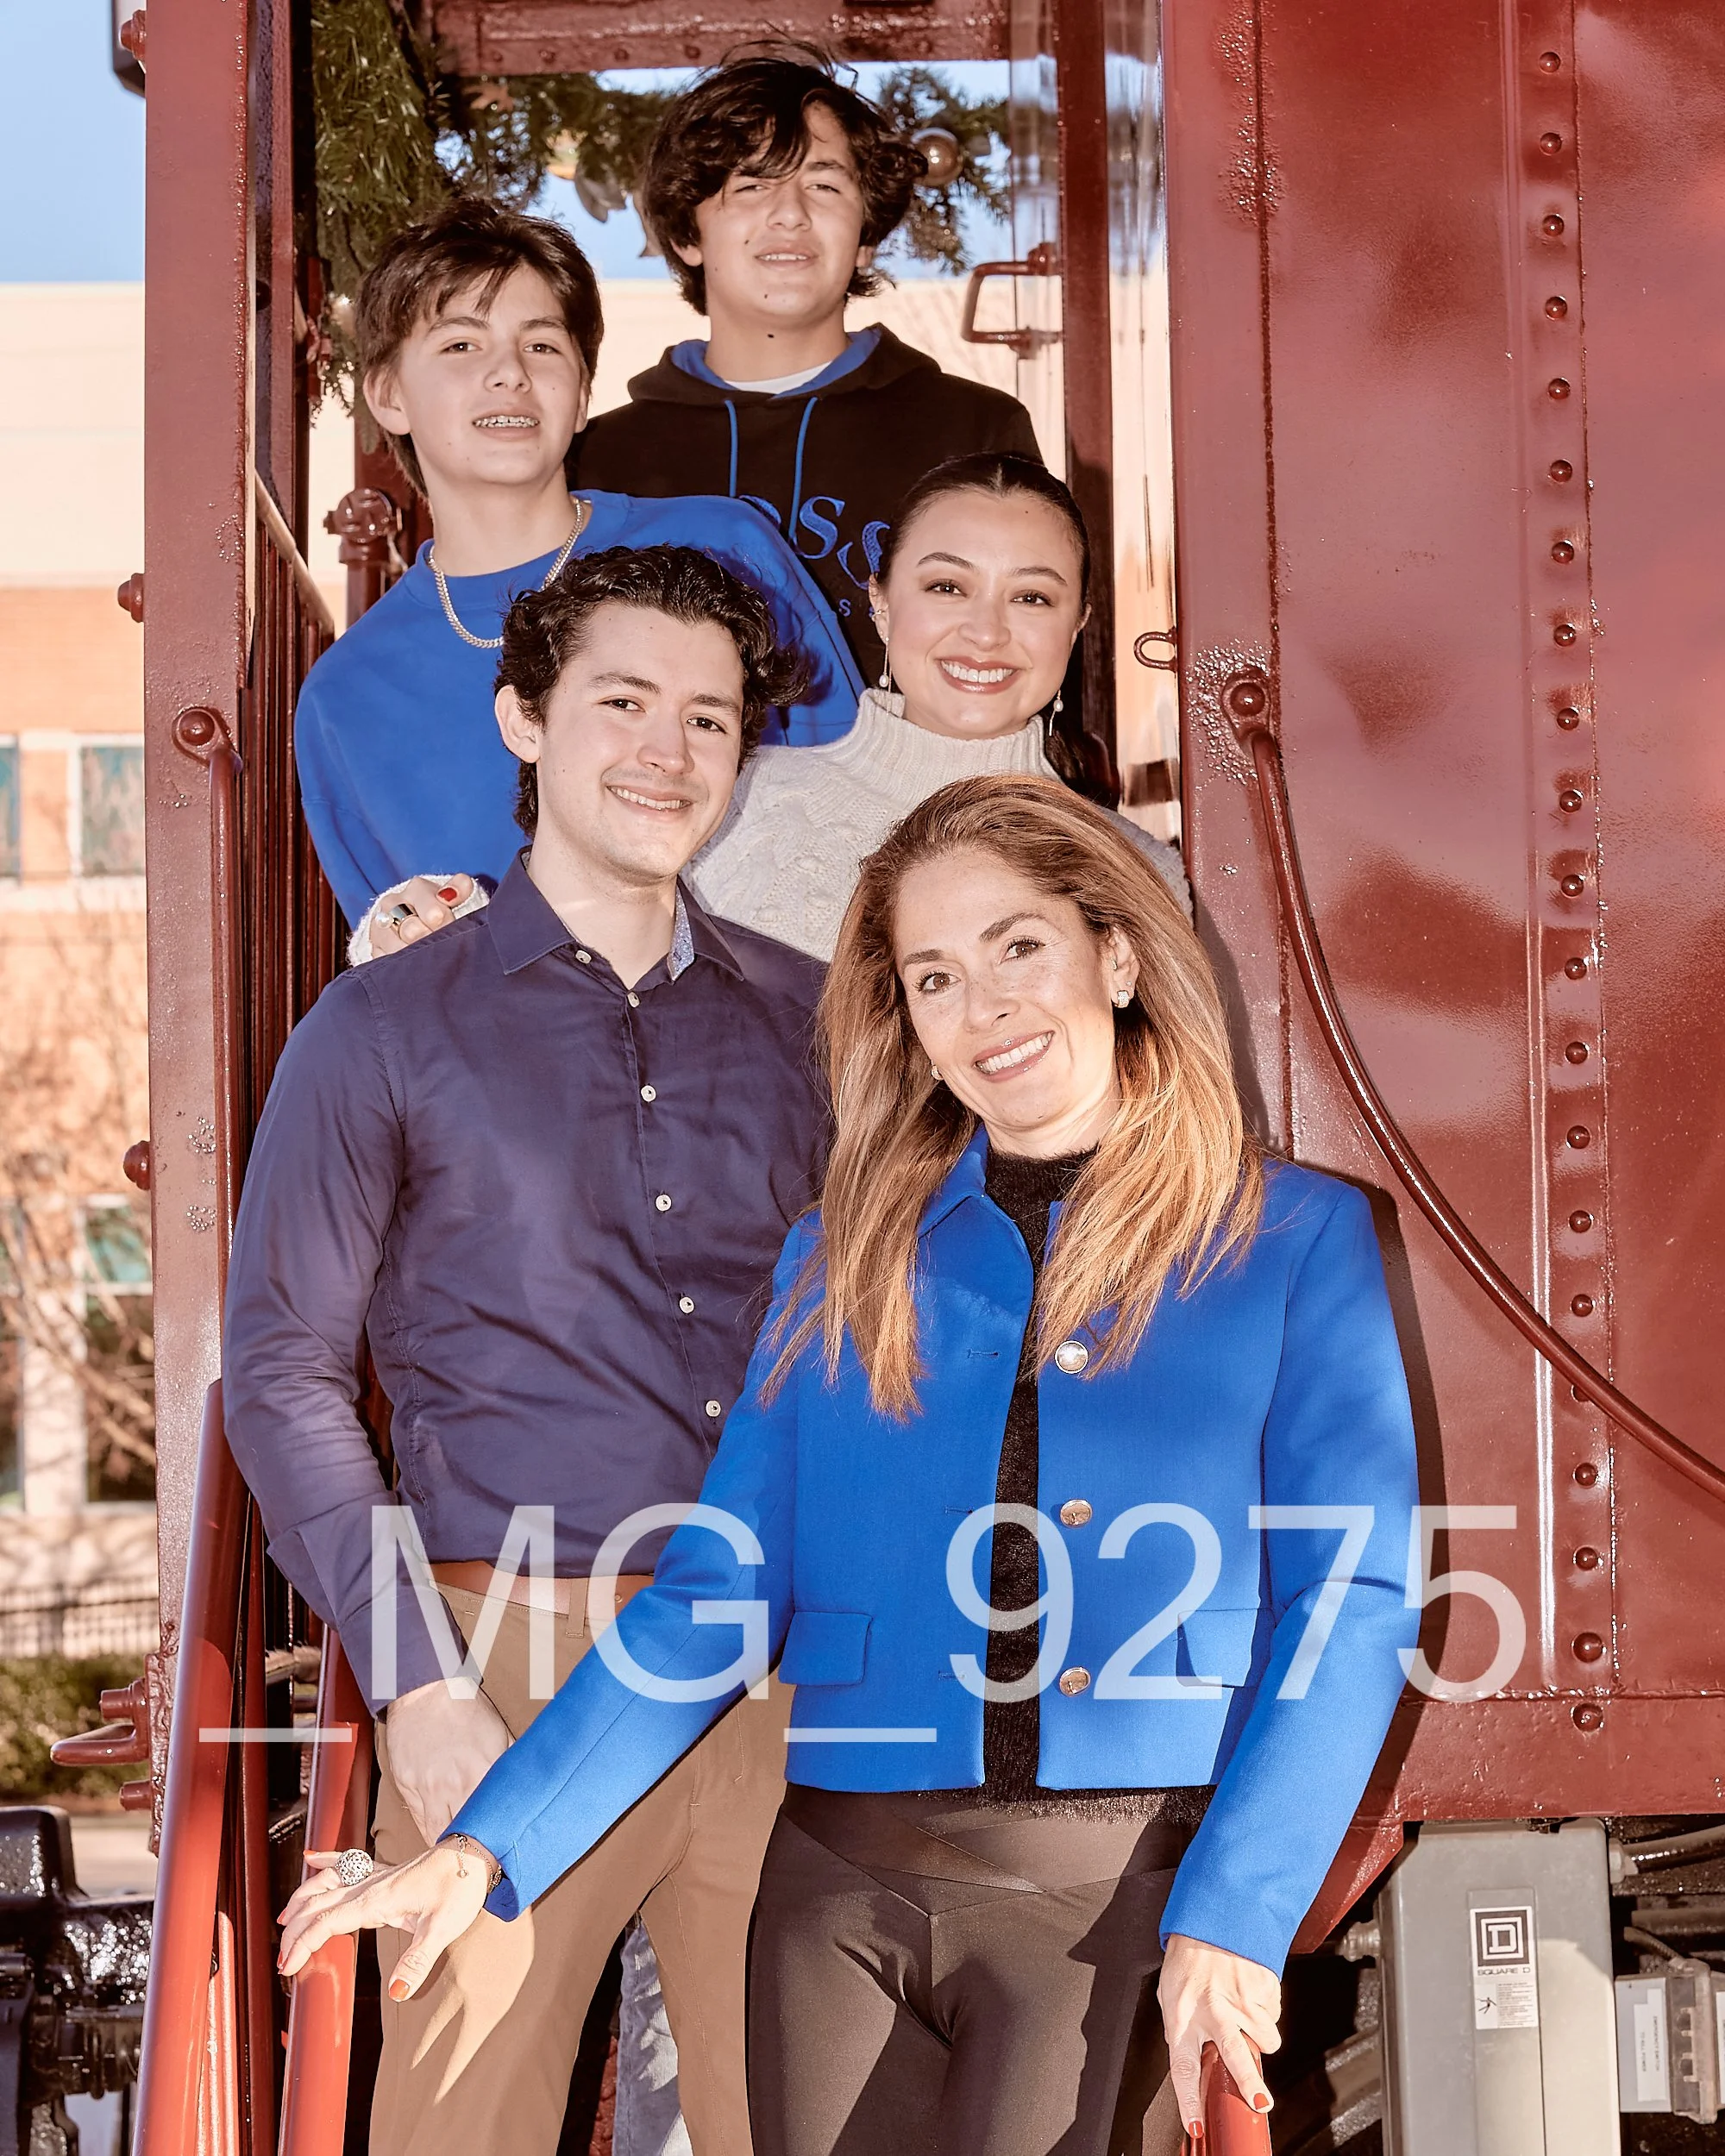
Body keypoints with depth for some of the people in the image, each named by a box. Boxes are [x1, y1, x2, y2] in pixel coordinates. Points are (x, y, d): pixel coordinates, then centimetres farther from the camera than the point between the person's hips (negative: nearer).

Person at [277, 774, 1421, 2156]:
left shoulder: (1296, 1239, 6)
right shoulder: (844, 1260, 14)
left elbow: (1350, 1607, -1)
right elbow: (717, 1596, 10)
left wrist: (1233, 1921, -13)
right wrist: (488, 1850, -1)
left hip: (1127, 1895, -3)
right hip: (845, 1895, 3)